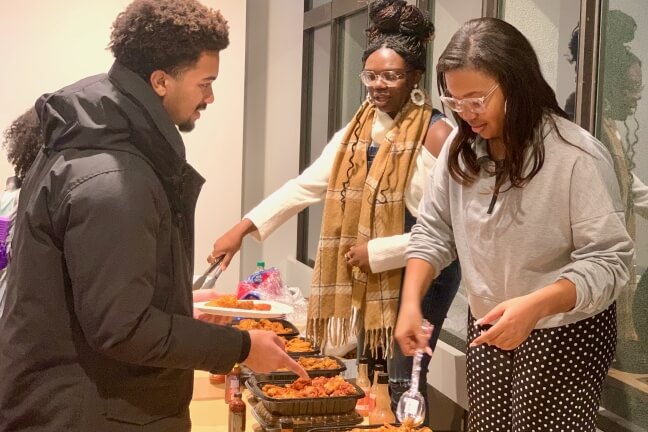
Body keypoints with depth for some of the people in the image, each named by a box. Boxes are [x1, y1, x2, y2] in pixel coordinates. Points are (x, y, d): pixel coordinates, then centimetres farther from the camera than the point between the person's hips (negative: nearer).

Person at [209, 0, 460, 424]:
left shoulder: (436, 135, -15)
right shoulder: (357, 131, 7)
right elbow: (306, 185, 6)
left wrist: (379, 253, -18)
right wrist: (245, 227, -1)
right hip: (367, 278, 7)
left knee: (402, 381, -4)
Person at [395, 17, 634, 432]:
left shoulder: (576, 155, -21)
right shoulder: (461, 149, -3)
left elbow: (609, 260, -21)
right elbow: (433, 231, 4)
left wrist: (534, 306, -35)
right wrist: (411, 302, -11)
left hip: (564, 335, -5)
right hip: (487, 329, 5)